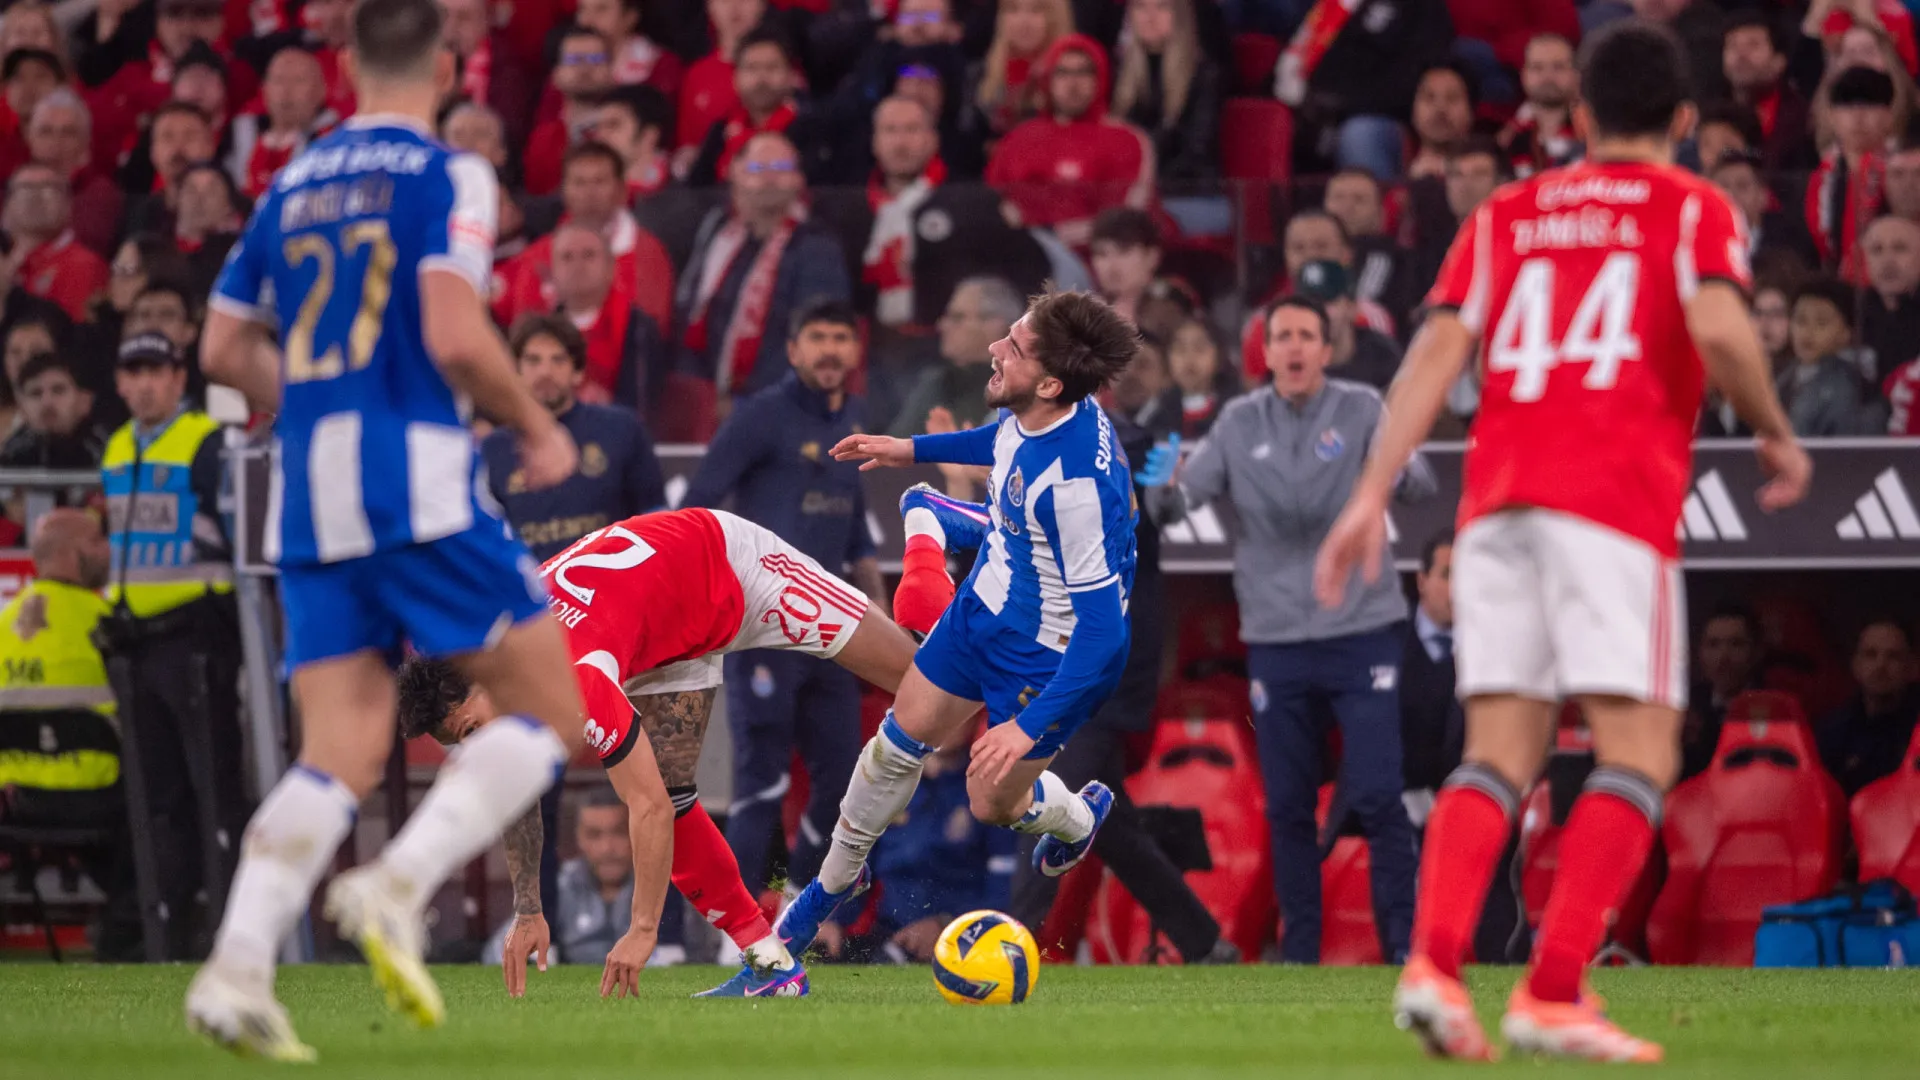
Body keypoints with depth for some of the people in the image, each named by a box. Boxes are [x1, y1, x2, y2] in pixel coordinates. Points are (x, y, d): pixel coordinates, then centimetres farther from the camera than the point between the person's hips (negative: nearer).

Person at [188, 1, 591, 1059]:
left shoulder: (291, 186, 16)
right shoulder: (447, 177, -3)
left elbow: (225, 350, 19)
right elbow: (455, 337, -15)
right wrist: (540, 431, 1)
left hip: (310, 495, 6)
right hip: (417, 479, -6)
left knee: (342, 755, 5)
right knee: (551, 710, 3)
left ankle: (236, 964, -14)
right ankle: (397, 888, -16)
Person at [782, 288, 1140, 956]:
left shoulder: (1077, 484, -40)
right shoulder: (1026, 413, -16)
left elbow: (1102, 627, -35)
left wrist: (1030, 727, -34)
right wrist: (916, 448, 20)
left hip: (1048, 655, -7)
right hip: (984, 604, 7)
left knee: (992, 802, 11)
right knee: (902, 738, 17)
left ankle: (1077, 816, 46)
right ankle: (838, 877, 40)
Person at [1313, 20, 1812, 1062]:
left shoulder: (1504, 214, 19)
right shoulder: (1693, 210, 8)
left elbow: (1438, 349, 8)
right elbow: (1719, 328, -11)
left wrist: (1373, 493, 3)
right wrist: (1777, 436, 4)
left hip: (1495, 499, 5)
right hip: (1616, 504, -4)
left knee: (1499, 753, 4)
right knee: (1639, 752, -2)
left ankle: (1431, 963, -18)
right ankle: (1551, 994, -14)